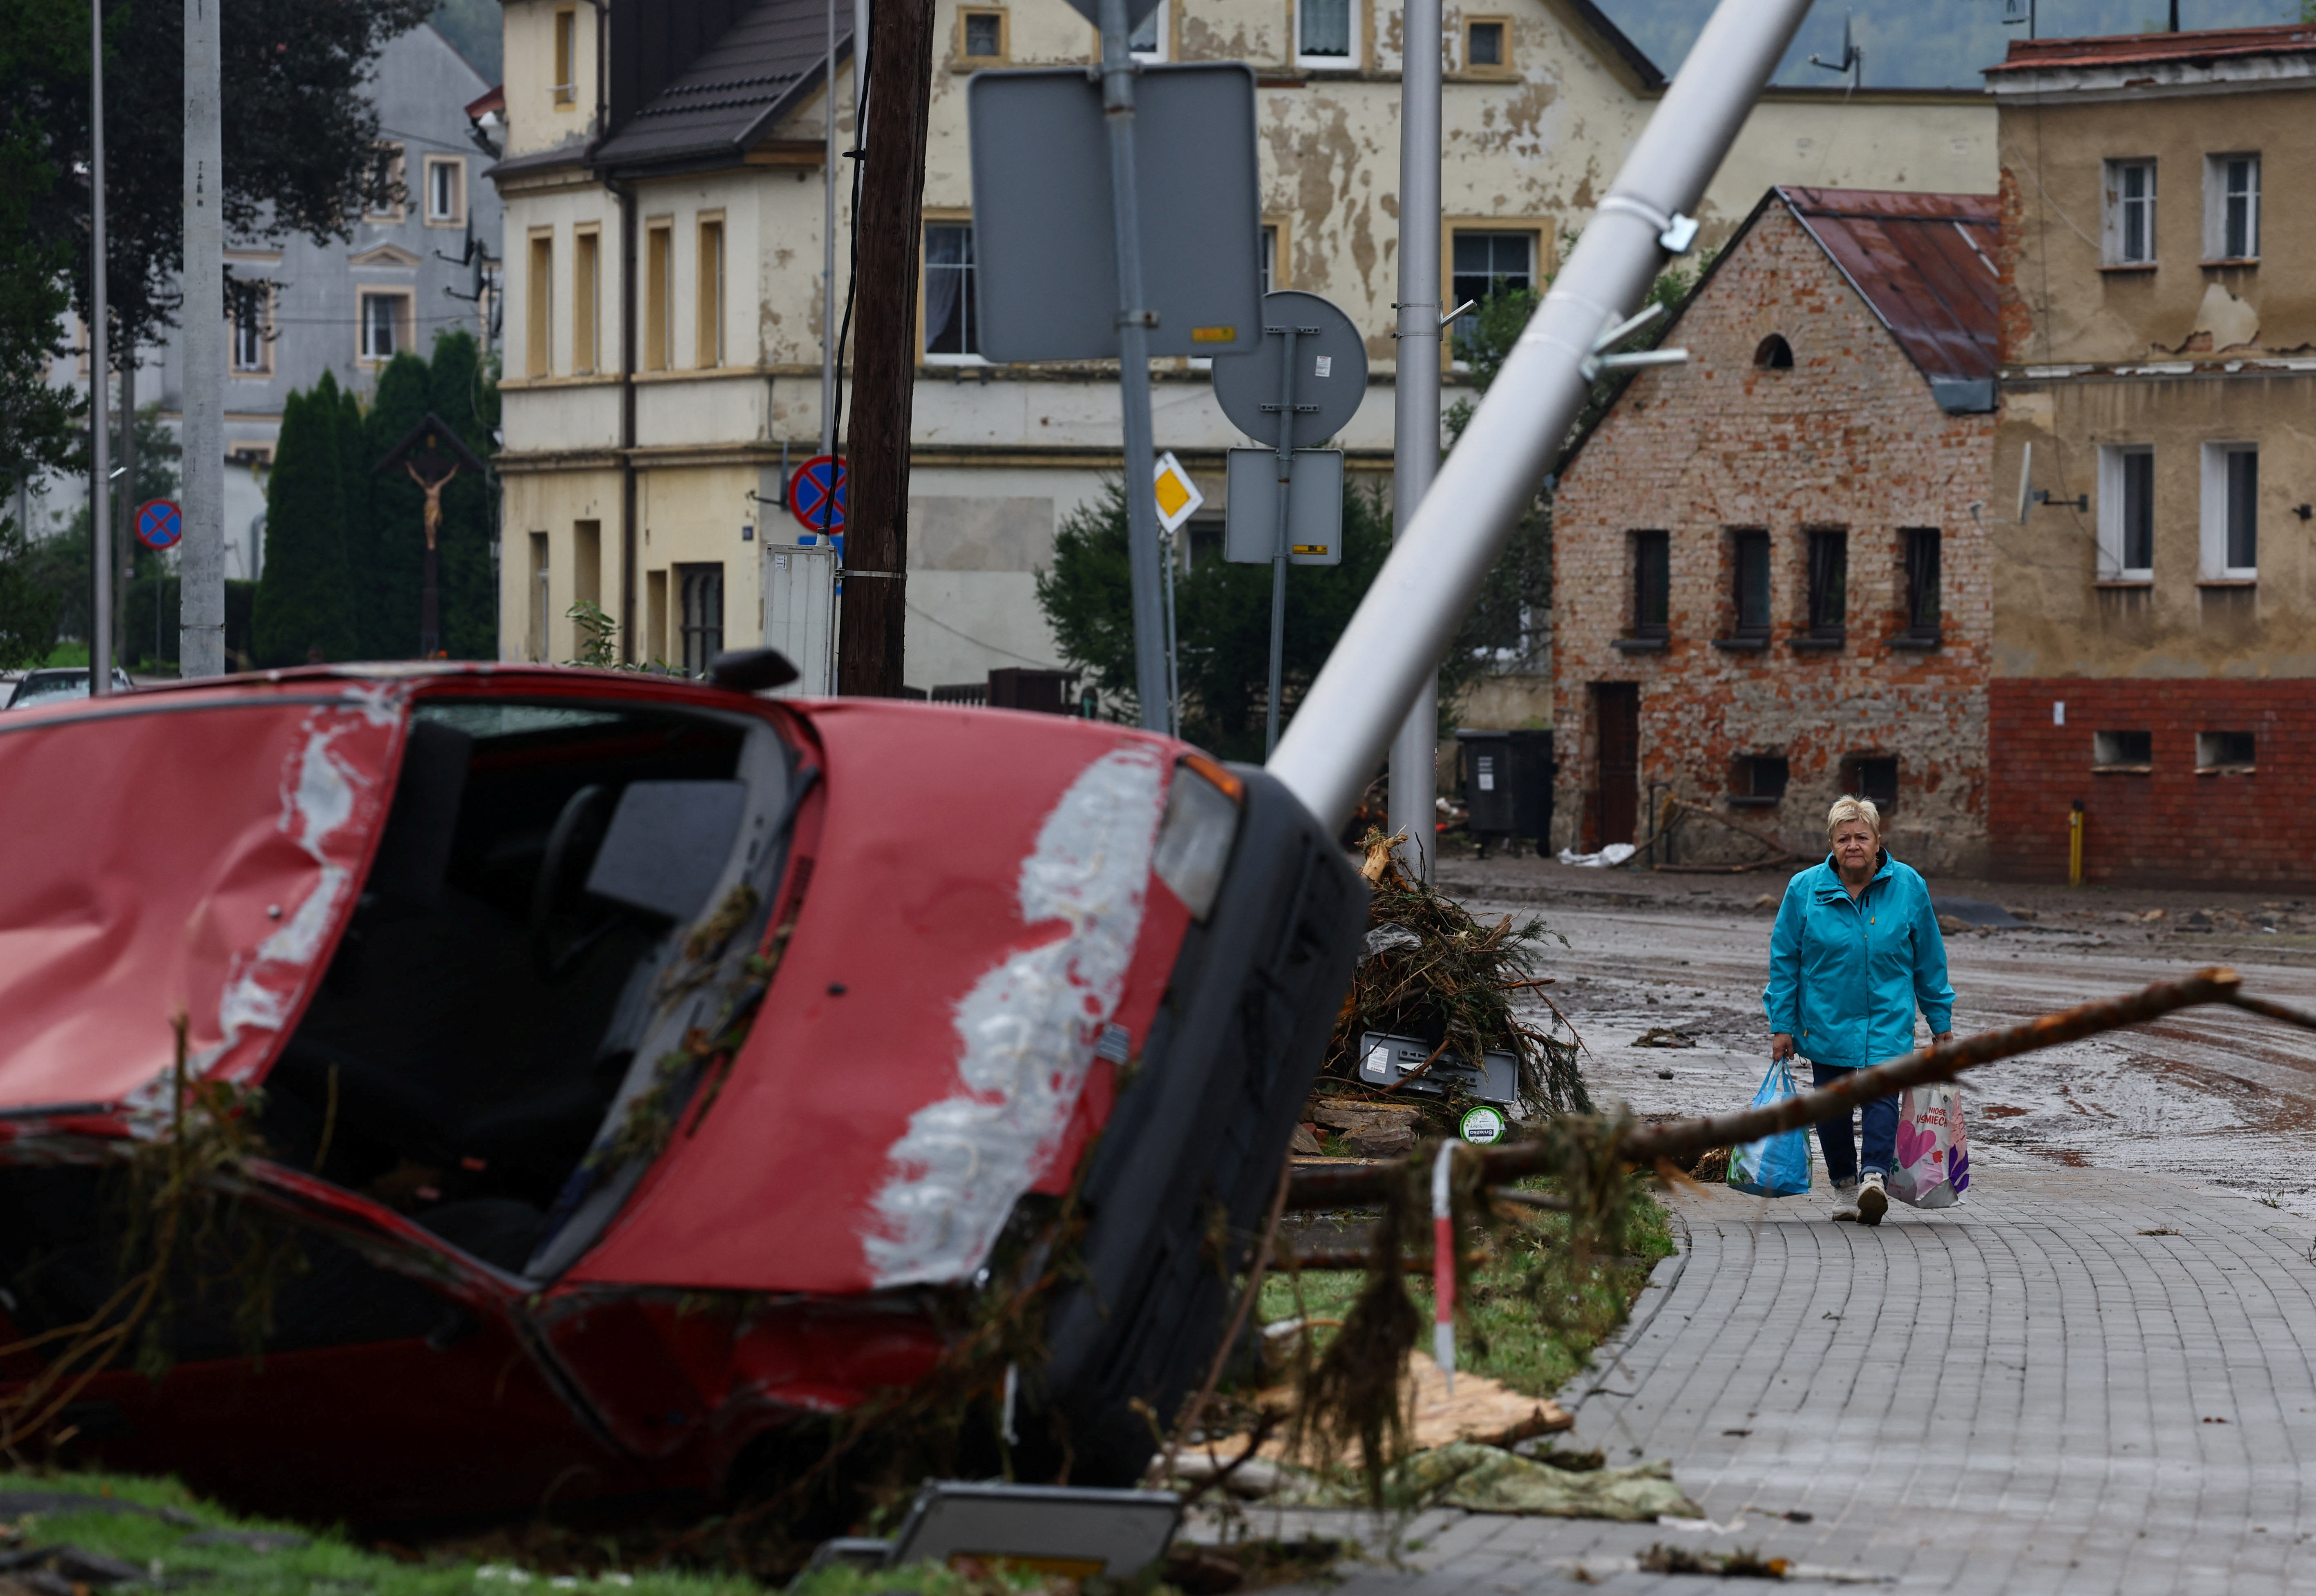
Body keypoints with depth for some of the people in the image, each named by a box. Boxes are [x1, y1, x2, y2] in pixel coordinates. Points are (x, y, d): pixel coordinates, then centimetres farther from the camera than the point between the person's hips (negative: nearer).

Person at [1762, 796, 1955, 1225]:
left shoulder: (1908, 887, -1)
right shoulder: (1805, 889, -3)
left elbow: (1929, 959, 8)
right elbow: (1785, 960, 4)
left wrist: (1941, 1020, 11)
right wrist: (1782, 1025, 2)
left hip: (1888, 1019, -1)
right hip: (1826, 1018, 1)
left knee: (1881, 1090, -19)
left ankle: (1876, 1175, -29)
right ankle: (1844, 1183, 20)